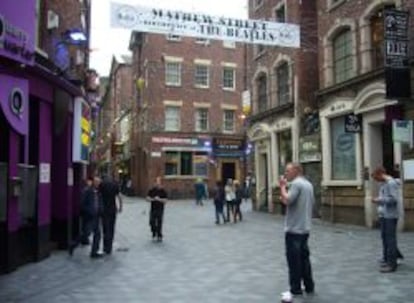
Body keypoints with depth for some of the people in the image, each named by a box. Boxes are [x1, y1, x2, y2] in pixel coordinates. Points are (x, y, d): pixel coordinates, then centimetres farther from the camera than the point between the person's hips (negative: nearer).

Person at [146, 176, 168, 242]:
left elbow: (165, 201, -6)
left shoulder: (163, 191, -2)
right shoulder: (151, 190, 2)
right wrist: (153, 199, -20)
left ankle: (159, 236, 10)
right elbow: (147, 198, -2)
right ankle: (154, 234, 27)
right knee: (152, 222, 3)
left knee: (159, 223, -1)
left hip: (160, 209, -2)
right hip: (153, 209, 2)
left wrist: (159, 199, -23)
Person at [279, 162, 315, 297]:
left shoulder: (296, 183, -15)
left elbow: (287, 201, -26)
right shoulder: (308, 184, 13)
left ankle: (296, 289, 6)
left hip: (294, 228, -9)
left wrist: (282, 186, -13)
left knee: (294, 259, -1)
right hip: (305, 228, 9)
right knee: (304, 257, 15)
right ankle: (309, 286, 20)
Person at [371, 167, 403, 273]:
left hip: (391, 216, -9)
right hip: (383, 215, 9)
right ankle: (388, 259, 27)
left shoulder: (392, 183, -14)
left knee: (390, 239, -5)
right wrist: (378, 200, 7)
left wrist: (379, 200, -15)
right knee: (385, 237, 15)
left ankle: (391, 264, 0)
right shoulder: (384, 184, 15)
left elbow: (394, 199, -20)